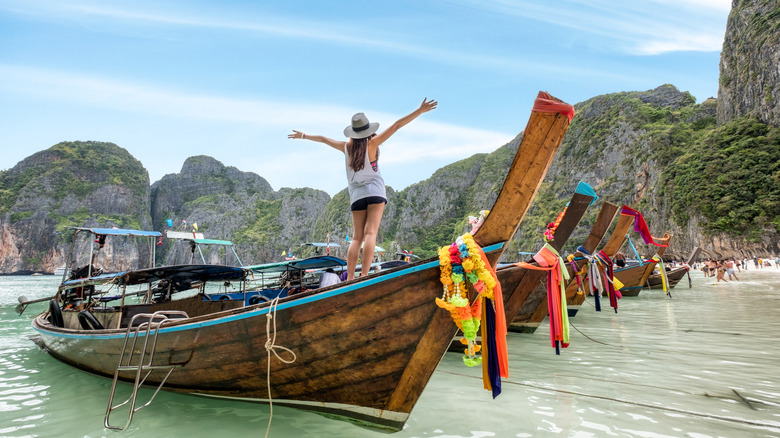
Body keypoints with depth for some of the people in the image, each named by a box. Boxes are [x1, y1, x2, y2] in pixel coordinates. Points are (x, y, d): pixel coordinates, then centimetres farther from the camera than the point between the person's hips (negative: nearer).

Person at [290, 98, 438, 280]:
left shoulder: (347, 147, 9)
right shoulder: (372, 143, -1)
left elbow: (323, 139, 24)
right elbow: (396, 126, -4)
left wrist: (304, 136, 40)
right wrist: (420, 111, -6)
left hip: (356, 195, 4)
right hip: (375, 192, -4)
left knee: (357, 237, 3)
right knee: (370, 233, -12)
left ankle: (349, 277, -5)